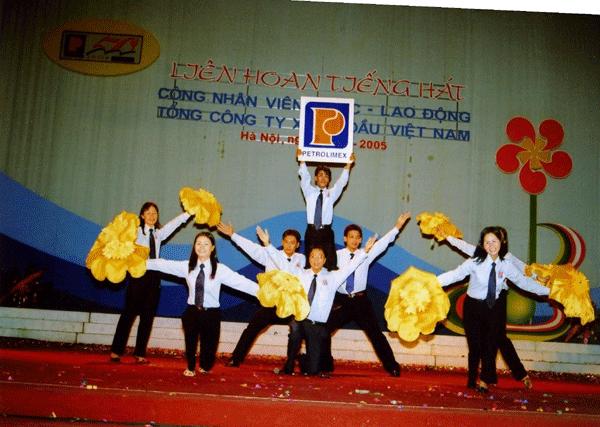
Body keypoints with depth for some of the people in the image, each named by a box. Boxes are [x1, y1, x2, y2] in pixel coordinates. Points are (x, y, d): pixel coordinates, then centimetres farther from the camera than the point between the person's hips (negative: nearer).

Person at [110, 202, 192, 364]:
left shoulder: (159, 233, 12)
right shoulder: (136, 232, 0)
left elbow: (174, 223, 0)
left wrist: (190, 212, -12)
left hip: (153, 277, 5)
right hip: (138, 274, -4)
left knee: (148, 316, 6)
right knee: (129, 313, -2)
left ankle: (140, 353, 13)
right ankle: (116, 351, 7)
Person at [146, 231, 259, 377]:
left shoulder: (220, 269, -12)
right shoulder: (187, 266, -3)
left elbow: (240, 281, -20)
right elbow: (164, 264, 3)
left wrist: (261, 291, -29)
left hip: (211, 313, 0)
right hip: (192, 311, 0)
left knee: (208, 344, 11)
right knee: (191, 342, 5)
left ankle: (205, 367, 45)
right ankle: (190, 367, 36)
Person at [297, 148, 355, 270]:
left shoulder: (331, 194, 12)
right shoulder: (309, 192, 10)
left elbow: (342, 182, 2)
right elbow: (304, 177, 0)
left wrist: (348, 164, -7)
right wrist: (301, 160, -11)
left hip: (326, 232, 0)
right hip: (311, 231, 0)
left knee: (331, 263, -7)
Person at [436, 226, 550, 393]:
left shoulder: (506, 265, -7)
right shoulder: (475, 262, -17)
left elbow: (524, 281, 1)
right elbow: (456, 274, -25)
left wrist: (548, 291, 1)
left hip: (495, 307, 2)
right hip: (474, 306, -2)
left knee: (491, 343, 1)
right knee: (475, 344, 1)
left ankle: (484, 380, 20)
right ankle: (472, 380, 22)